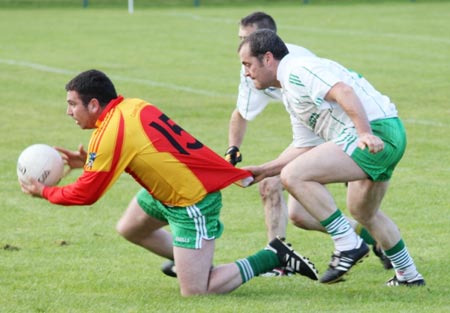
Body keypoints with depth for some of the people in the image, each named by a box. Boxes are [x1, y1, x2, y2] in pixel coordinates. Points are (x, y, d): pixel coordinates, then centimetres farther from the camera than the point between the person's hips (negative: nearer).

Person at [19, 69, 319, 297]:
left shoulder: (111, 135, -22)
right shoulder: (132, 106, 1)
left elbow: (85, 195, -13)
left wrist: (43, 191, 2)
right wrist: (88, 161, 8)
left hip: (193, 203, -10)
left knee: (194, 293, -7)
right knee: (129, 229, 25)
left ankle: (273, 257, -1)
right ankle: (193, 262, 35)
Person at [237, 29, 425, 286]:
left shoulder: (298, 70, -7)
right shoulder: (290, 94, 25)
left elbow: (343, 92, -23)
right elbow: (305, 148, 27)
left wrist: (365, 133, -33)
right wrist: (263, 171, 23)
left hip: (375, 131, -11)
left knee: (294, 176, -17)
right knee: (363, 212, 30)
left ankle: (348, 244, -14)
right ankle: (409, 274, 41)